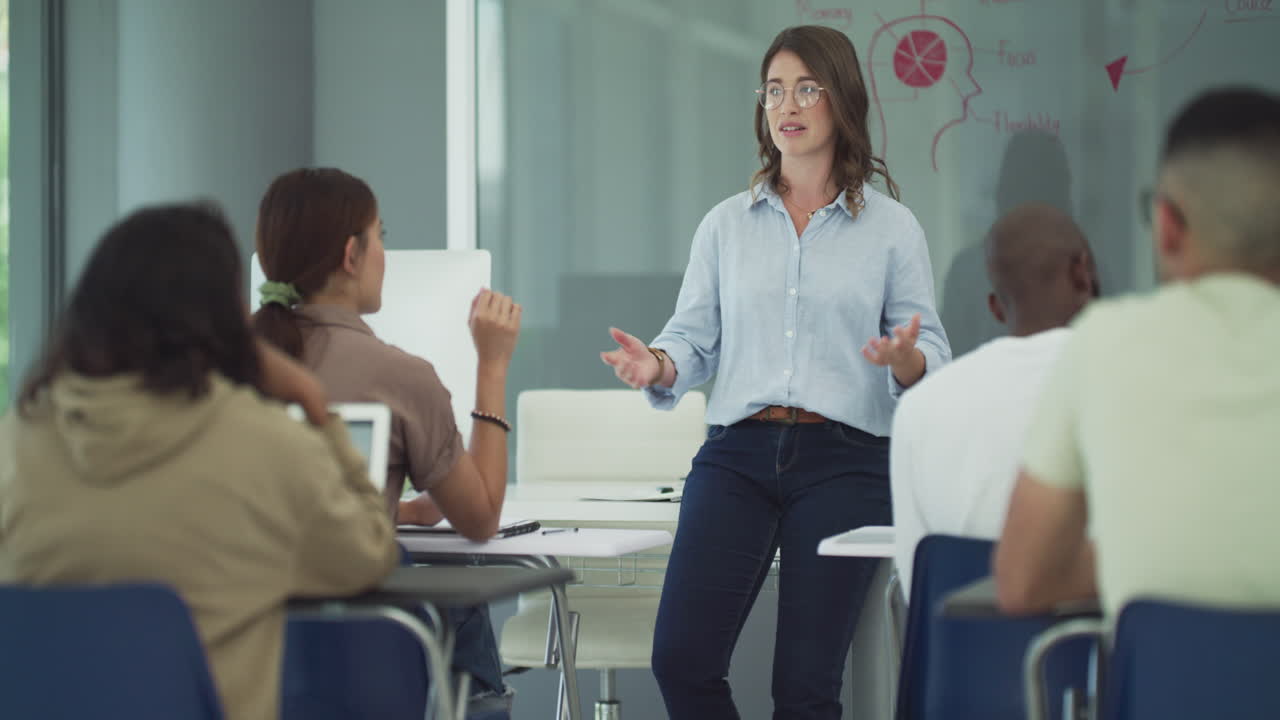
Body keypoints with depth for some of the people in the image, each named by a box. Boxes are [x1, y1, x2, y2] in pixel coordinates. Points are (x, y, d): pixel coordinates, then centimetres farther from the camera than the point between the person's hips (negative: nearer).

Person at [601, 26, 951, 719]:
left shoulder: (891, 228, 8)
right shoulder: (726, 225, 14)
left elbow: (932, 356, 5)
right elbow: (693, 338, 10)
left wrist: (904, 360, -19)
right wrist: (656, 367, -12)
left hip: (844, 460, -2)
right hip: (737, 454, 2)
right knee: (682, 659, -13)